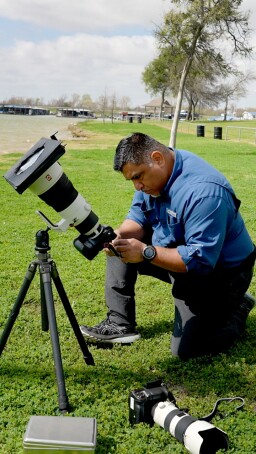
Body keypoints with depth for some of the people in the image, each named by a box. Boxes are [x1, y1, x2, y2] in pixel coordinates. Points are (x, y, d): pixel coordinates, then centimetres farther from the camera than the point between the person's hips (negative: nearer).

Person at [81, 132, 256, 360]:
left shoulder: (203, 191, -34)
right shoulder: (151, 173, -7)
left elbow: (201, 260, -35)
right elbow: (139, 217, 2)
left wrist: (146, 252, -36)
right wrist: (120, 235, -20)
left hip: (217, 271, -8)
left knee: (185, 349, -11)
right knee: (121, 246, 0)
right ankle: (120, 324, 5)